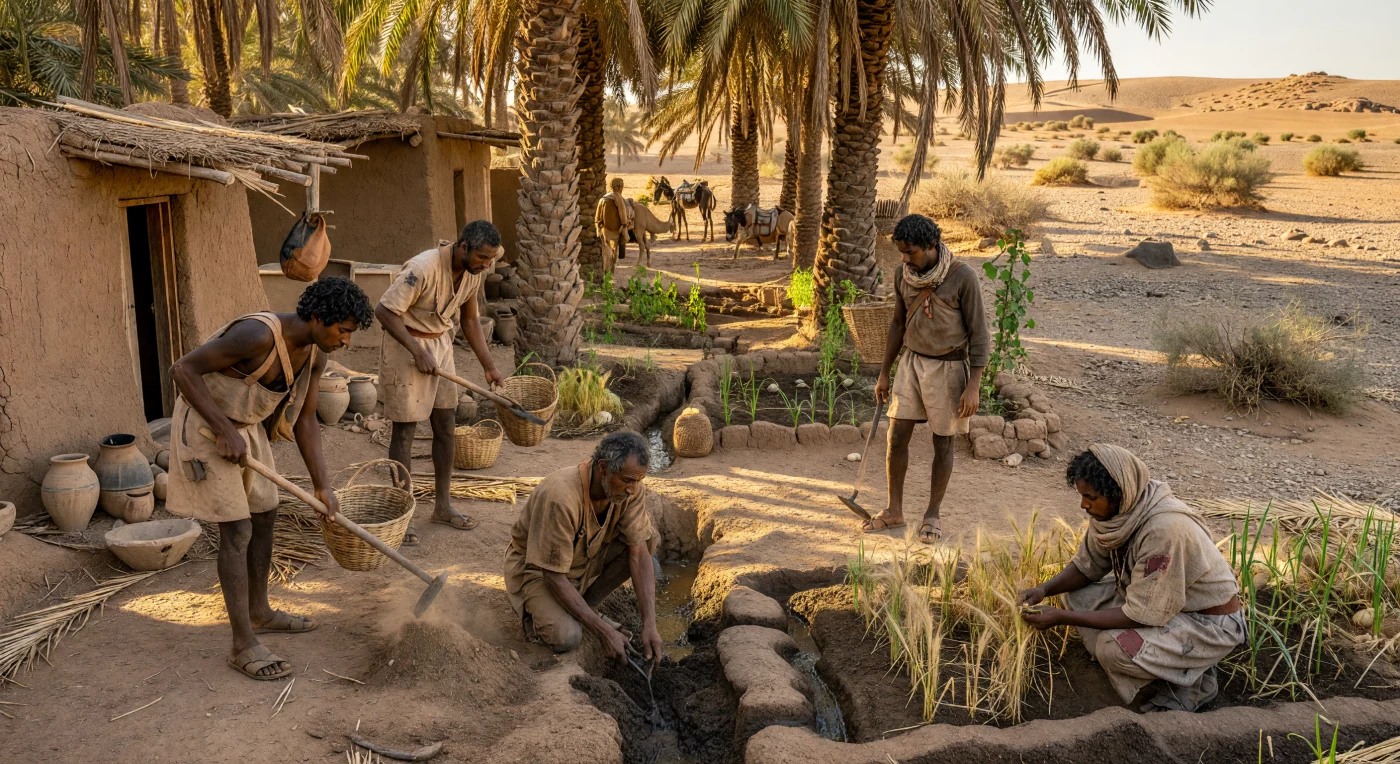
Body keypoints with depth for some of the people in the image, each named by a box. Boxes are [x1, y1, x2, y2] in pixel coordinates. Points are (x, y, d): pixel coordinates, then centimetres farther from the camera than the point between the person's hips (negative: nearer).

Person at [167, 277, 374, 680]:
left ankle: (259, 612, 34)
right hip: (205, 426, -9)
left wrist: (322, 484, -1)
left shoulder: (315, 356, -5)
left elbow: (305, 419, 3)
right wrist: (226, 431, -29)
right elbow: (183, 369, -28)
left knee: (264, 515, 15)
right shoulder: (258, 335, -31)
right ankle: (244, 645, -1)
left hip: (246, 427, 9)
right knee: (237, 530, -9)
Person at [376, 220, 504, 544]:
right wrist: (418, 351, -27)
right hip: (405, 346, -7)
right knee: (405, 430, -2)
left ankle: (442, 505, 22)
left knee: (445, 425, 9)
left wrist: (489, 366, 9)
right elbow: (384, 310, -25)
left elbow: (469, 320, 10)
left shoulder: (475, 273, -3)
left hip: (440, 344, 7)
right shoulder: (424, 268, -27)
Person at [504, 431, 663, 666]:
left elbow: (639, 554, -18)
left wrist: (649, 624, -28)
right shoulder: (560, 497, -37)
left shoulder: (630, 487, -19)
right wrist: (604, 631, -32)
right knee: (566, 637, -30)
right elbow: (554, 576, -32)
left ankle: (588, 603, 0)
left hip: (586, 557, 6)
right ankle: (537, 609, 4)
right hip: (537, 566, -6)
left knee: (647, 540, -17)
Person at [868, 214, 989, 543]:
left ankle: (933, 514, 21)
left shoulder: (963, 277, -16)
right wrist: (884, 373, 14)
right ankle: (894, 511, 18)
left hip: (948, 367, -5)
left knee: (943, 442, 6)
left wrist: (974, 385, -16)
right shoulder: (904, 275, 0)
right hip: (912, 363, 5)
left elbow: (979, 334, -12)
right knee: (897, 436, 3)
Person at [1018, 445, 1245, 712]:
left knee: (1113, 648, -28)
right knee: (1078, 592, -1)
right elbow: (1087, 565, 5)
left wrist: (1062, 617, -27)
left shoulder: (1164, 529, -34)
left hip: (1211, 622, -9)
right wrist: (1045, 589, -14)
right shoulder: (1114, 510, -10)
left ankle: (1192, 680, 1)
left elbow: (1140, 615, -29)